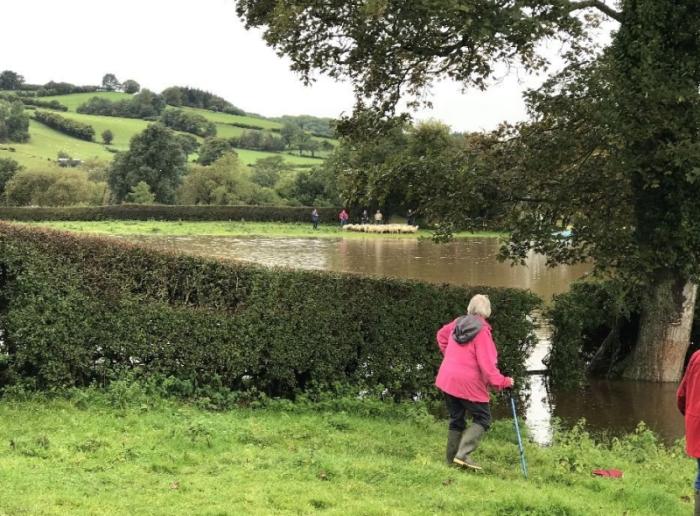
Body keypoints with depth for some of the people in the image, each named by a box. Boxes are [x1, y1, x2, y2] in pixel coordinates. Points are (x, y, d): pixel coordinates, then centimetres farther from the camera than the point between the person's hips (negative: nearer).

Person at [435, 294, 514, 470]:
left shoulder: (459, 322, 6)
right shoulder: (482, 331, -15)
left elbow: (441, 334, 26)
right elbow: (487, 364, -19)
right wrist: (503, 382, -15)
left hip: (447, 380, 7)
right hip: (469, 383, -7)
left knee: (456, 419, 19)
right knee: (483, 418, 4)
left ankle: (452, 458, 22)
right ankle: (463, 454, -12)